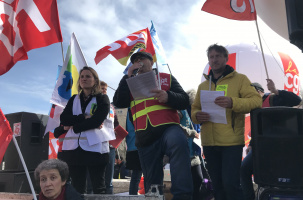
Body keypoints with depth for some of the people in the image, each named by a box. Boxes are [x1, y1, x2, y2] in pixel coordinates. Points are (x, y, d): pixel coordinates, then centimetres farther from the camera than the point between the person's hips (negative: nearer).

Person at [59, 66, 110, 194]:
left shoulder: (102, 99, 4)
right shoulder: (74, 99, 19)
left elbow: (96, 121, -11)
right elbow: (63, 119, 4)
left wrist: (74, 127, -5)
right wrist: (84, 117, -9)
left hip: (94, 147, -4)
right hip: (73, 148, 4)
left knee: (98, 188, 1)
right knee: (77, 188, 9)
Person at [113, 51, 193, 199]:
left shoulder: (166, 78, 18)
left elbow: (184, 101, 8)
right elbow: (118, 103, 8)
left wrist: (168, 97, -14)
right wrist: (128, 76, 4)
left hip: (167, 128, -3)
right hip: (145, 138, 3)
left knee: (178, 142, -38)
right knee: (152, 184, 3)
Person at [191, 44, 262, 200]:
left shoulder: (239, 79, 2)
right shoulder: (203, 85, 16)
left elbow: (256, 100, -8)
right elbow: (194, 108, 18)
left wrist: (232, 102, -25)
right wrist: (197, 116, -6)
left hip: (232, 142, -5)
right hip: (209, 143, 5)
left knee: (230, 184, -7)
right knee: (217, 185, 14)